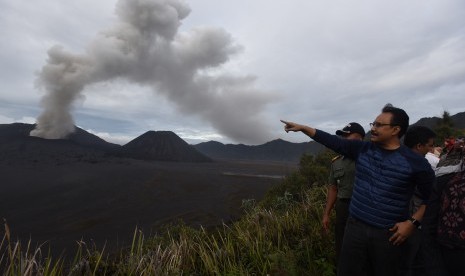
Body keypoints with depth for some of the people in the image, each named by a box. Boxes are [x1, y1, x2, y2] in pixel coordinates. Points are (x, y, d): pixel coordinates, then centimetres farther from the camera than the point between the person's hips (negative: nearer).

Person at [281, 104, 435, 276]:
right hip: (356, 226, 3)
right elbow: (333, 141, -2)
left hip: (388, 234, -3)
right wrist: (302, 127, -6)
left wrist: (412, 222, -8)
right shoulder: (363, 149, 0)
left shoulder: (415, 162, -9)